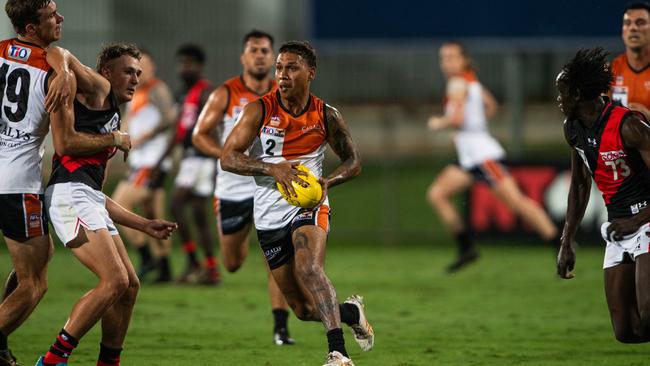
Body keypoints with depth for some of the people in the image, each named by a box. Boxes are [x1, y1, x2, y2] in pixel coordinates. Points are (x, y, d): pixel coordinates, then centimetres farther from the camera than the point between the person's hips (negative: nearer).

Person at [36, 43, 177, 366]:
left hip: (90, 201, 10)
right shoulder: (97, 90, 8)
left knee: (129, 286, 11)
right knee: (115, 281, -17)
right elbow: (56, 54, -8)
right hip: (69, 193, -10)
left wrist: (145, 225, 33)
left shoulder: (112, 125, 31)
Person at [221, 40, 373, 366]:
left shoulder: (326, 116, -2)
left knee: (309, 269, -33)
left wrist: (327, 181, -11)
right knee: (303, 309, 6)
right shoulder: (260, 110, -6)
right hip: (270, 217, 2)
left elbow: (353, 161, 10)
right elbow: (228, 158, -11)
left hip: (309, 206, -2)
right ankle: (352, 311, 37)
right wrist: (272, 169, -26)